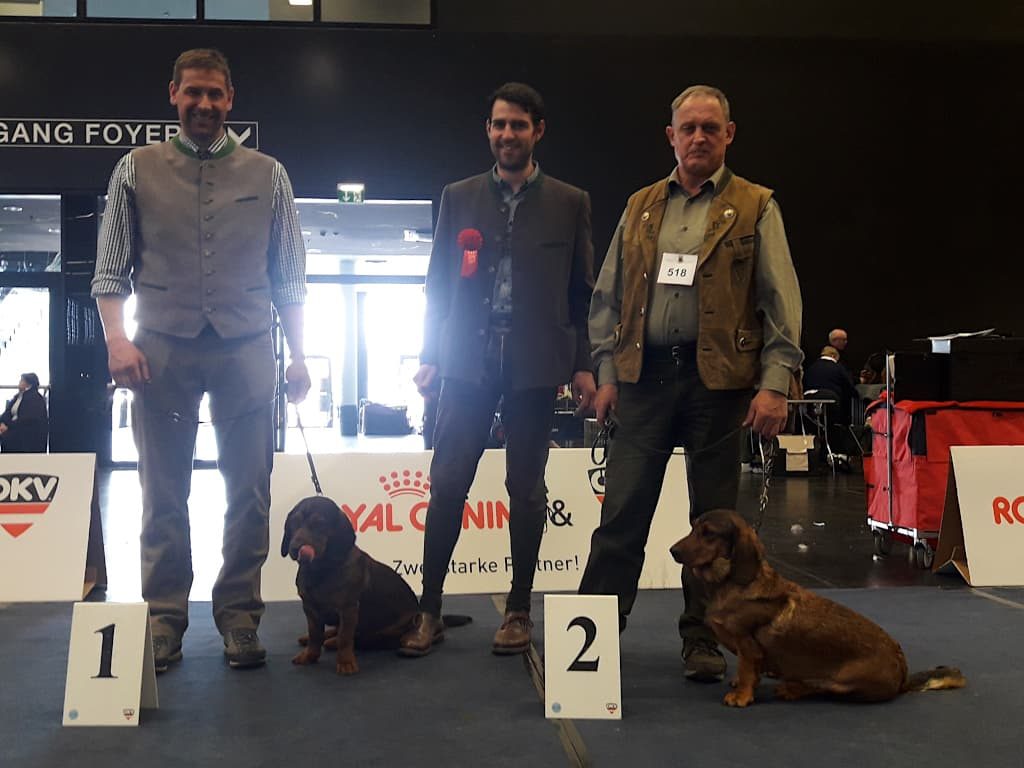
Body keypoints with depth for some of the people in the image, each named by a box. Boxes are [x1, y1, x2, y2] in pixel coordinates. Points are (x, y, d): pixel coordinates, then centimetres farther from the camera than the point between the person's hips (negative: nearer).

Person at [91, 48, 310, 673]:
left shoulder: (267, 175, 10)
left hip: (245, 350, 1)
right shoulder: (138, 170, 9)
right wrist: (118, 339, -8)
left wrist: (298, 355, 3)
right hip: (162, 351, 0)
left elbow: (290, 277, 9)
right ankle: (164, 619, 14)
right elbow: (111, 269, 6)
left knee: (250, 494, 2)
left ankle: (239, 617, 12)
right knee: (164, 495, 5)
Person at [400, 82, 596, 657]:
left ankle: (519, 610, 18)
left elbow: (582, 291, 6)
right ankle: (430, 610, 9)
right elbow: (438, 282, 10)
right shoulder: (458, 198, 9)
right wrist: (430, 356, 3)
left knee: (527, 489, 6)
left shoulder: (570, 204, 6)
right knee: (447, 484, -1)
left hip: (535, 366, -1)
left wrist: (583, 364, 0)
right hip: (468, 361, 1)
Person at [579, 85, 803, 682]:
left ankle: (703, 639, 17)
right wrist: (607, 371, 6)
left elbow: (782, 299, -1)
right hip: (644, 375, 2)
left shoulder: (755, 208, 5)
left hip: (718, 379, -2)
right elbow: (608, 296, 14)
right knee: (622, 510, 1)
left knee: (714, 515, 6)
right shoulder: (642, 207, 14)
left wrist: (775, 382, -10)